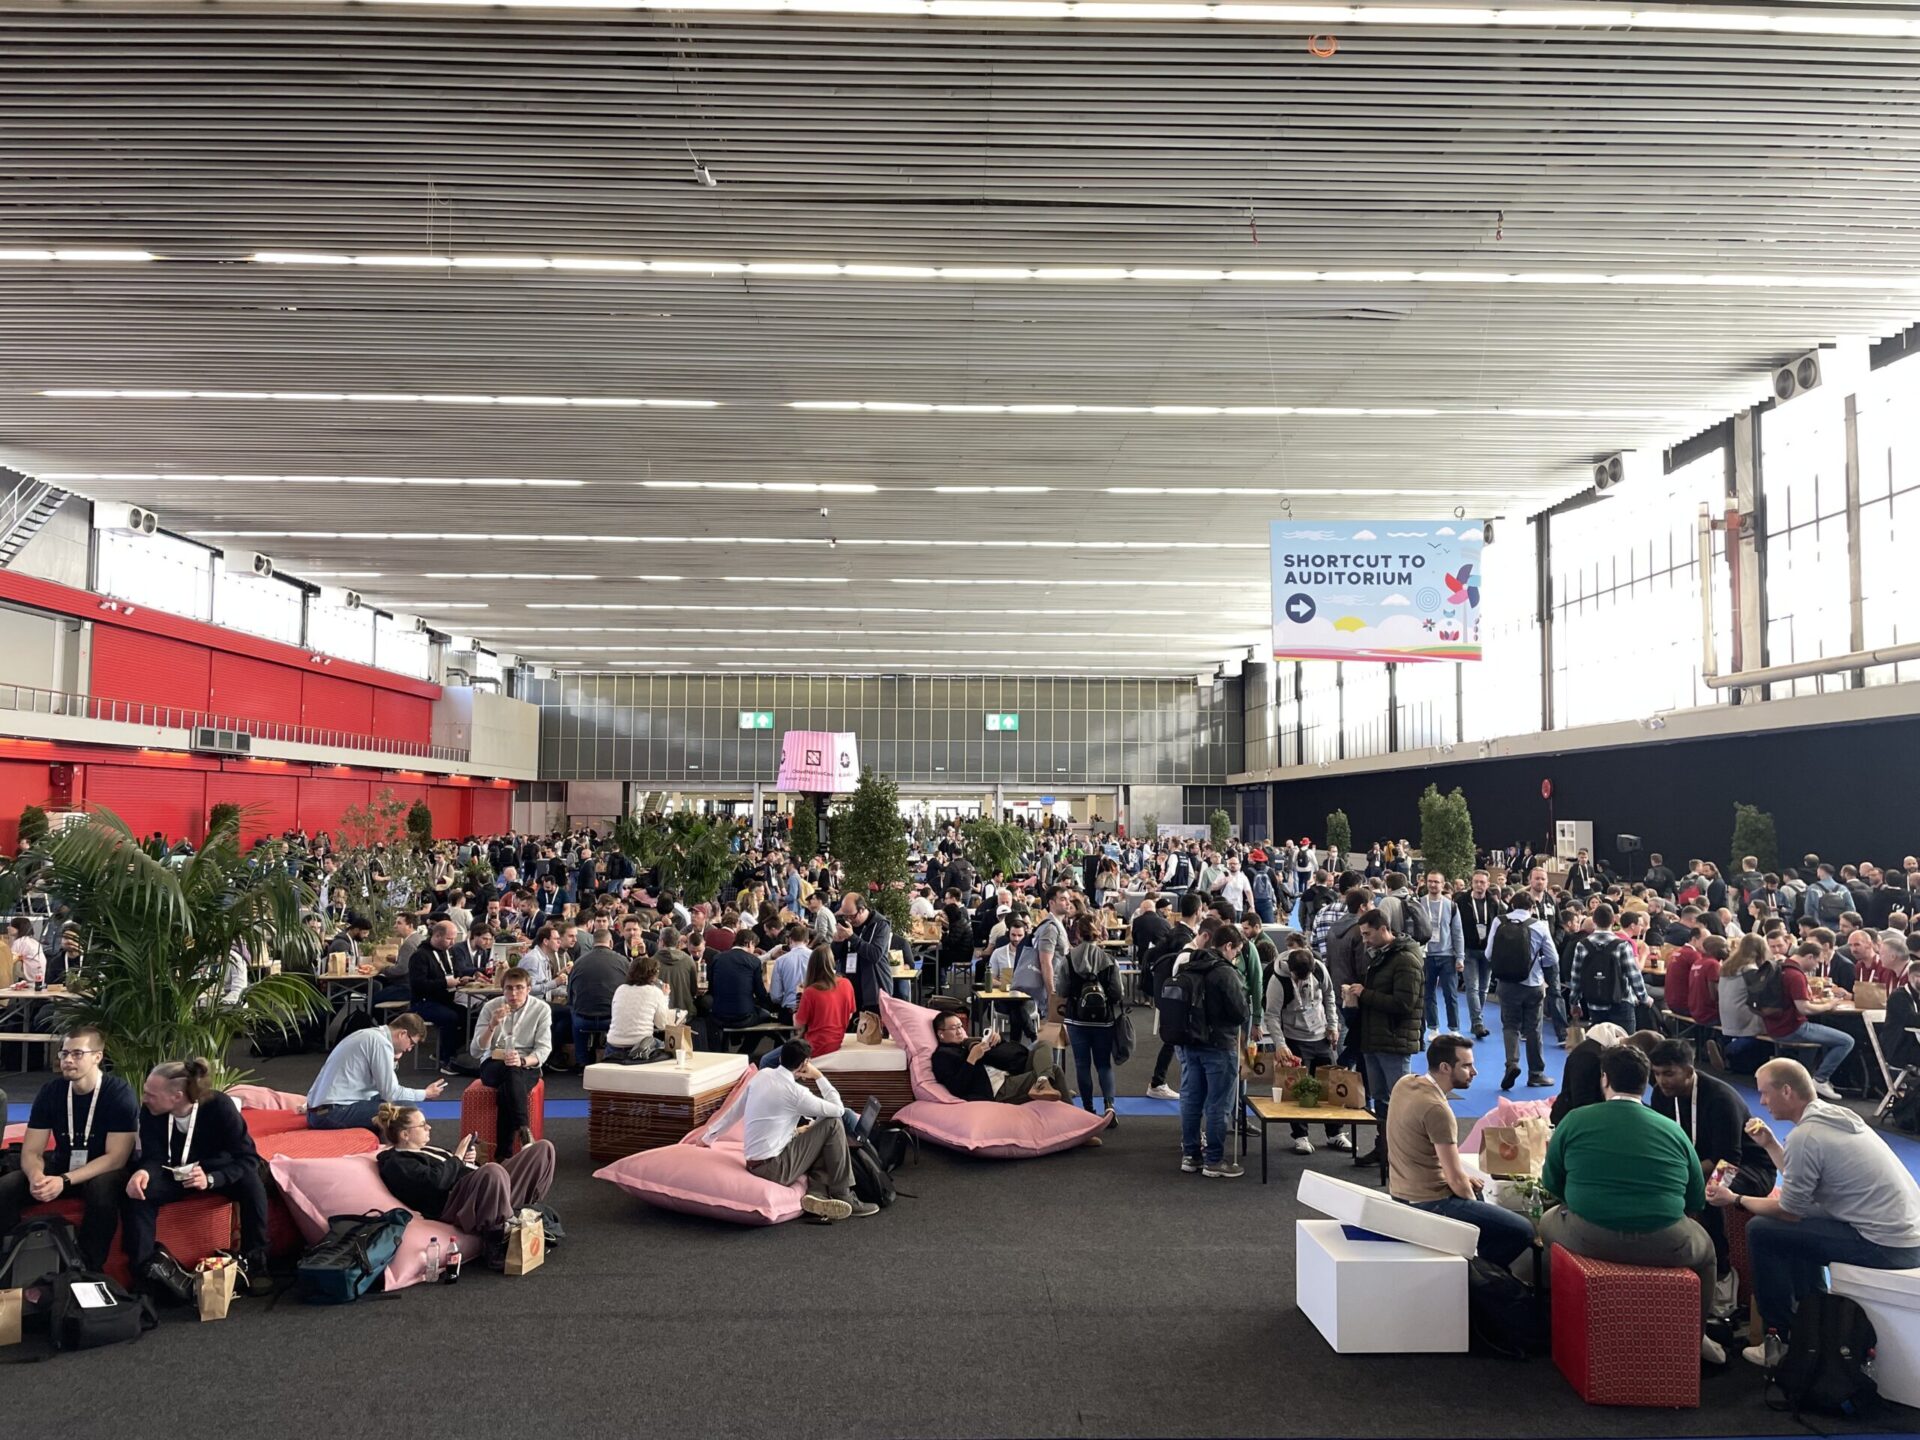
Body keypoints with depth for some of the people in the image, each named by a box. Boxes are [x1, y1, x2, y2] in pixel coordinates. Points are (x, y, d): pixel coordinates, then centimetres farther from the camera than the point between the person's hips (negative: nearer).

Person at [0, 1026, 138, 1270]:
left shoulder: (120, 1093, -18)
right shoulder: (51, 1091, -4)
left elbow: (116, 1157, -20)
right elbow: (31, 1151, -5)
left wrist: (64, 1181, -32)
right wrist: (36, 1176, -29)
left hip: (105, 1171, -5)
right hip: (62, 1165, 5)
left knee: (102, 1191, -38)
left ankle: (89, 1270, -22)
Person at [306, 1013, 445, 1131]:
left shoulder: (370, 1035, 14)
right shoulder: (381, 1042, -14)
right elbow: (390, 1094, -13)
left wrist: (393, 1062, 2)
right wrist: (426, 1094, -1)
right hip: (333, 1113, -10)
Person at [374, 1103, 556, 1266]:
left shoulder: (425, 1151, 28)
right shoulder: (396, 1163, -1)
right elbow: (436, 1180, -18)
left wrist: (467, 1159, 10)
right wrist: (458, 1157, -3)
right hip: (457, 1205, -10)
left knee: (543, 1147, 0)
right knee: (493, 1170, -44)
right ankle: (499, 1244, -30)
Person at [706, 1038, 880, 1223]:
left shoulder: (762, 1076, 5)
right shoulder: (795, 1091, -16)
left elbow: (734, 1111, 16)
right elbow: (838, 1110, -8)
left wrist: (708, 1138, 29)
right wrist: (819, 1077, 1)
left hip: (756, 1164, 8)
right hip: (776, 1169, -8)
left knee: (823, 1144, 19)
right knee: (833, 1125, -3)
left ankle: (817, 1193, -2)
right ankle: (843, 1196, 3)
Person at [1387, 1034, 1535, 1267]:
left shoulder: (1405, 1083, 1)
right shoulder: (1436, 1109, -24)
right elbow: (1456, 1179, -20)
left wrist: (1460, 1174, 14)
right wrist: (1475, 1206, -1)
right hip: (1428, 1202, -10)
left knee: (1478, 1192, 34)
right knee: (1523, 1231, -10)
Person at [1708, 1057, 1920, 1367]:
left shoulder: (1804, 1135, -17)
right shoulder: (1837, 1115, 10)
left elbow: (1788, 1211, -7)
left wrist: (1735, 1199, 6)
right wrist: (1770, 1144, 17)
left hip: (1885, 1247, -9)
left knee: (1761, 1231, -5)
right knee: (1798, 1223, 25)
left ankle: (1781, 1339, 6)